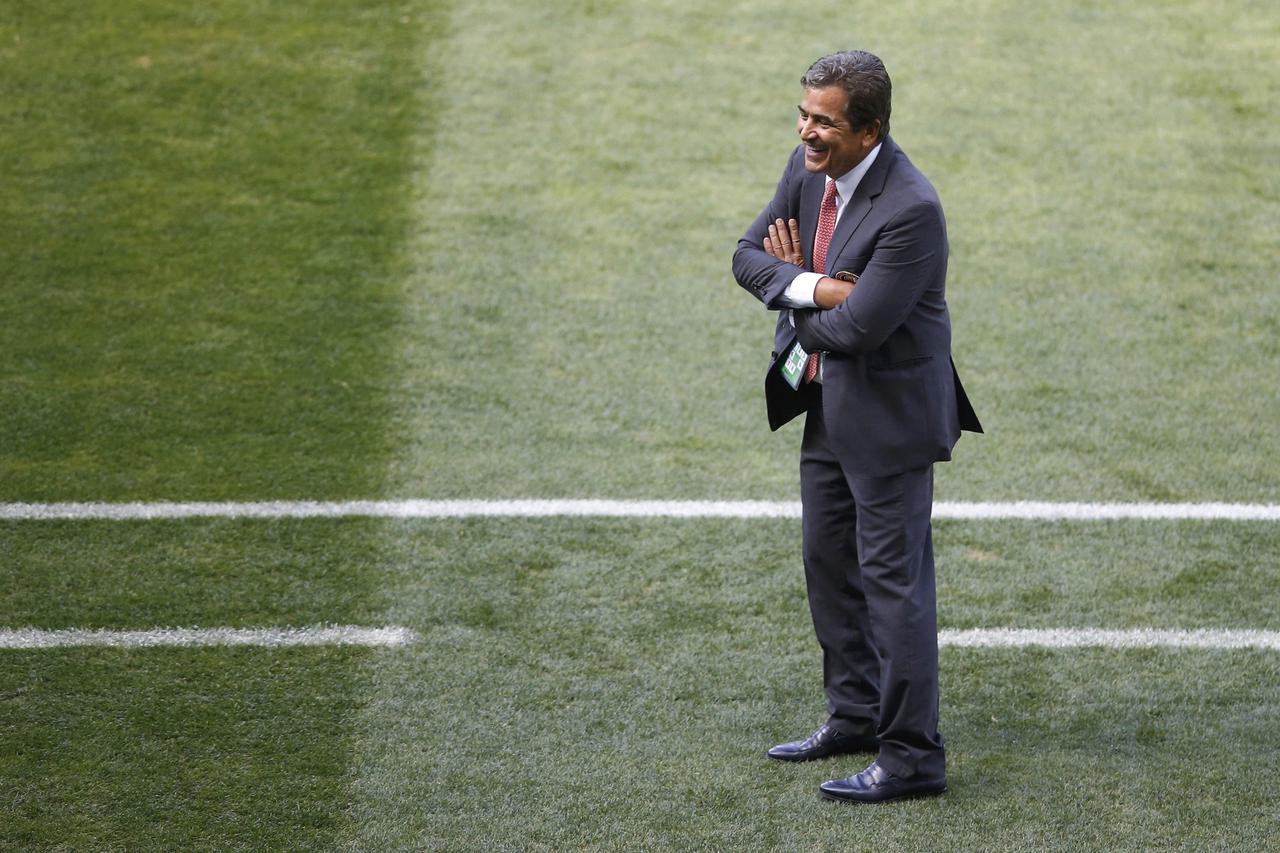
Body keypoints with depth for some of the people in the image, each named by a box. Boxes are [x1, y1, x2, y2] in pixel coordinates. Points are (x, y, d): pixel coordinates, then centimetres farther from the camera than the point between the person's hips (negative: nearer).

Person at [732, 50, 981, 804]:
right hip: (827, 403, 9)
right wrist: (812, 288, -20)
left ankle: (912, 756, 2)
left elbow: (856, 326, -28)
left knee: (894, 576, -5)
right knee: (830, 563, 19)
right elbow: (750, 256, 1)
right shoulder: (808, 169, -1)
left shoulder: (911, 210, -27)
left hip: (887, 411, -9)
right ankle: (855, 716, 35)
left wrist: (796, 308, -7)